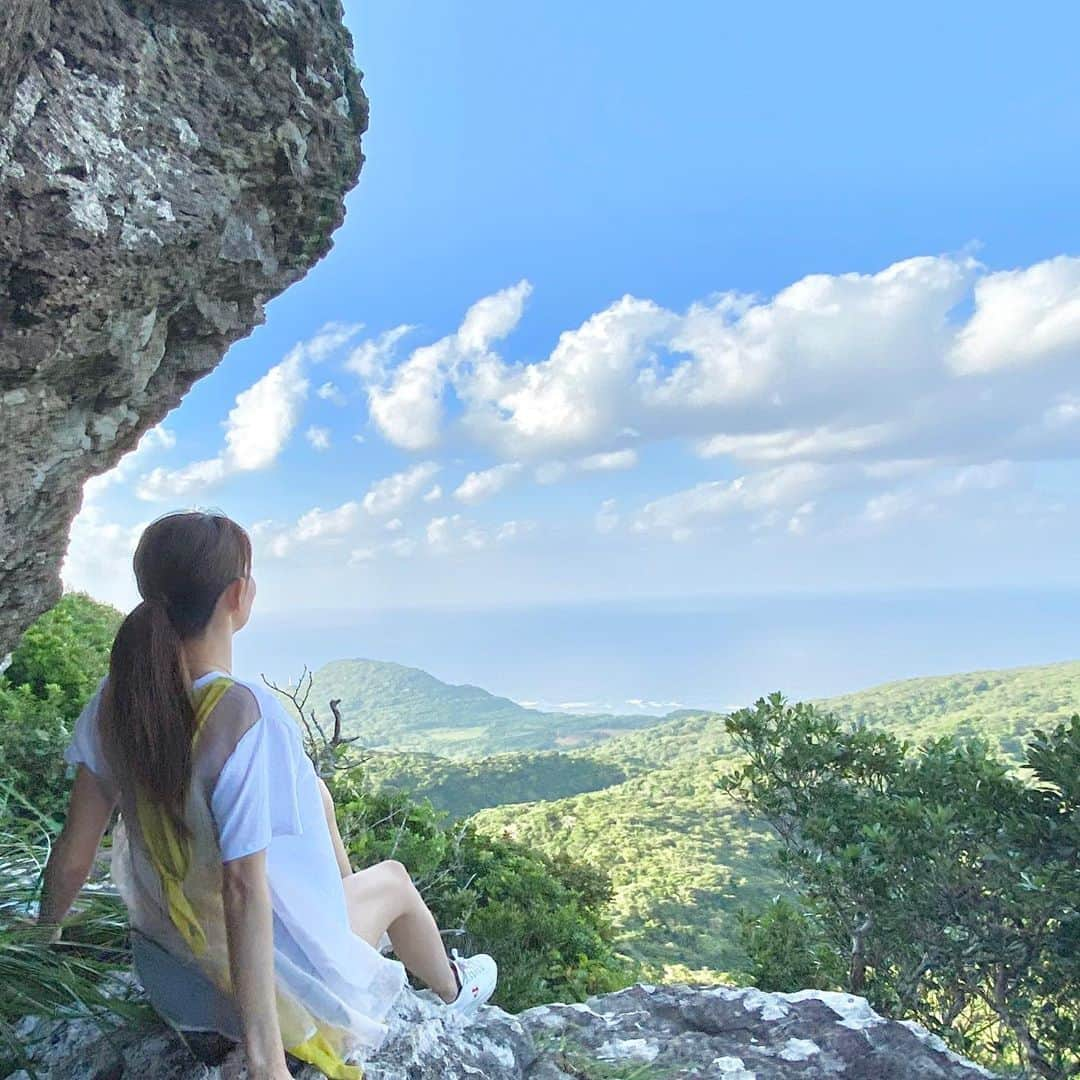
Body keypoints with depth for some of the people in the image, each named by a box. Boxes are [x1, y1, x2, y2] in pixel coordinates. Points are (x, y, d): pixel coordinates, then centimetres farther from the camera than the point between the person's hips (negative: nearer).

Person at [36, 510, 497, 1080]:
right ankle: (454, 990, 54)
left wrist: (45, 931, 13)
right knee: (393, 879, 24)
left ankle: (344, 894, 50)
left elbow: (73, 854, -6)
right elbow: (244, 888, -35)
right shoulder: (247, 714, -33)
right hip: (276, 976, -6)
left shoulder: (115, 698, -13)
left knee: (314, 791, 23)